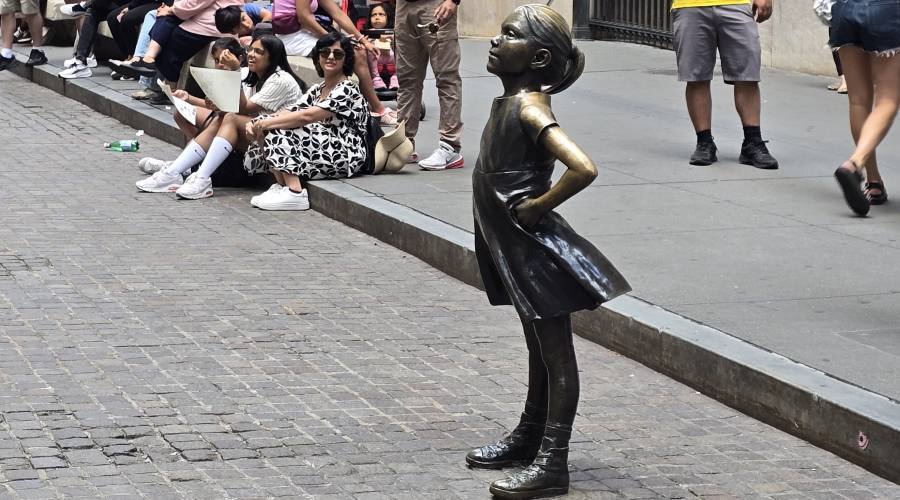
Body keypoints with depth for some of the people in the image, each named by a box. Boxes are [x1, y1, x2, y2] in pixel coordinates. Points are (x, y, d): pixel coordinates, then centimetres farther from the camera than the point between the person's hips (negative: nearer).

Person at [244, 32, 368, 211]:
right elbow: (289, 112, 5)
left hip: (344, 157, -8)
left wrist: (266, 123, -19)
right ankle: (282, 185, -11)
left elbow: (306, 116, -22)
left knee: (278, 131, -20)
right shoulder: (317, 90, 17)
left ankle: (295, 193, -27)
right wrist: (257, 123, -12)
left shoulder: (347, 89, -11)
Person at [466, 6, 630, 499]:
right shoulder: (507, 101, 6)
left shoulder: (530, 109, -21)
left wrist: (537, 206, -23)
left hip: (537, 250, -10)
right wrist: (514, 206, 12)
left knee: (555, 353, -1)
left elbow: (583, 168, -35)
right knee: (538, 347, 22)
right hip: (512, 248, 10)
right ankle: (530, 436, 36)